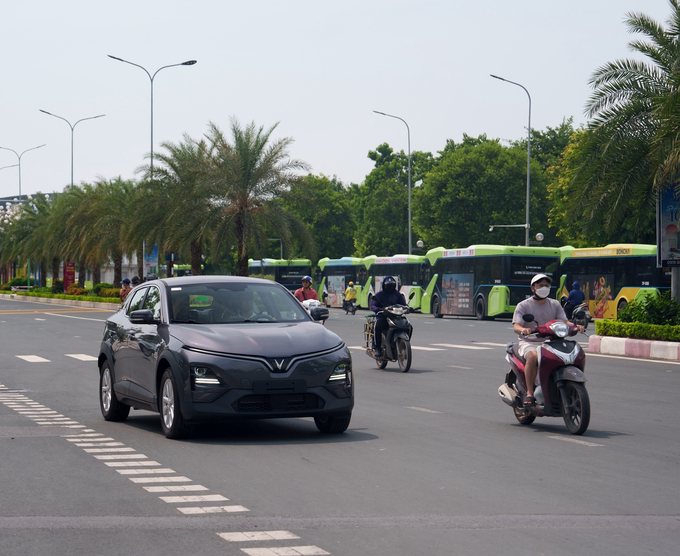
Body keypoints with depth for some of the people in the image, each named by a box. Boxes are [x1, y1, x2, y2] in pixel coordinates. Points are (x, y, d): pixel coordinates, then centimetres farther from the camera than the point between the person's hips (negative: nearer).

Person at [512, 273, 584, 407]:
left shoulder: (555, 304, 17)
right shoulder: (523, 306, 5)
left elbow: (564, 322, 7)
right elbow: (516, 326, -8)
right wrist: (523, 330, -33)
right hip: (529, 343, -3)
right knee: (533, 356, -38)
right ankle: (529, 394, -33)